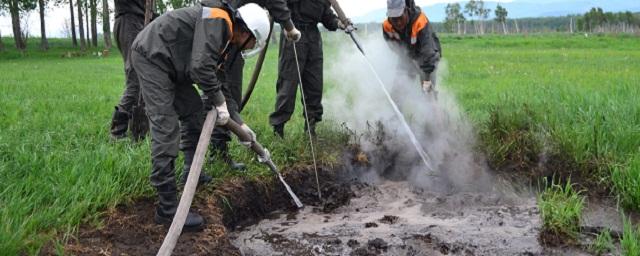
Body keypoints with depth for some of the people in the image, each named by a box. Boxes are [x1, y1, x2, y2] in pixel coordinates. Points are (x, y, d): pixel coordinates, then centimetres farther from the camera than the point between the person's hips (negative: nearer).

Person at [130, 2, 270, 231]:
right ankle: (167, 208, -10)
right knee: (166, 131, -14)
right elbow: (200, 66, -28)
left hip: (168, 62, 11)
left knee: (193, 109, 19)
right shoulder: (218, 20, -16)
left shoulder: (224, 38, 15)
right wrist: (219, 101, -14)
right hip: (151, 55, -11)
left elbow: (218, 83, 21)